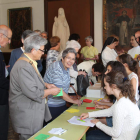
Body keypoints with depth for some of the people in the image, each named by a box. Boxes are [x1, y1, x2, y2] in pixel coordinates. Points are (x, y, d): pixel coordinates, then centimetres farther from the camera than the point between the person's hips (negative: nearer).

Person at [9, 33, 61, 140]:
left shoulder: (30, 63, 9)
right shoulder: (23, 67, -26)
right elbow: (34, 93, -27)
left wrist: (46, 85, 7)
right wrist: (50, 91, -12)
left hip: (34, 111, 10)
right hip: (27, 117, -10)